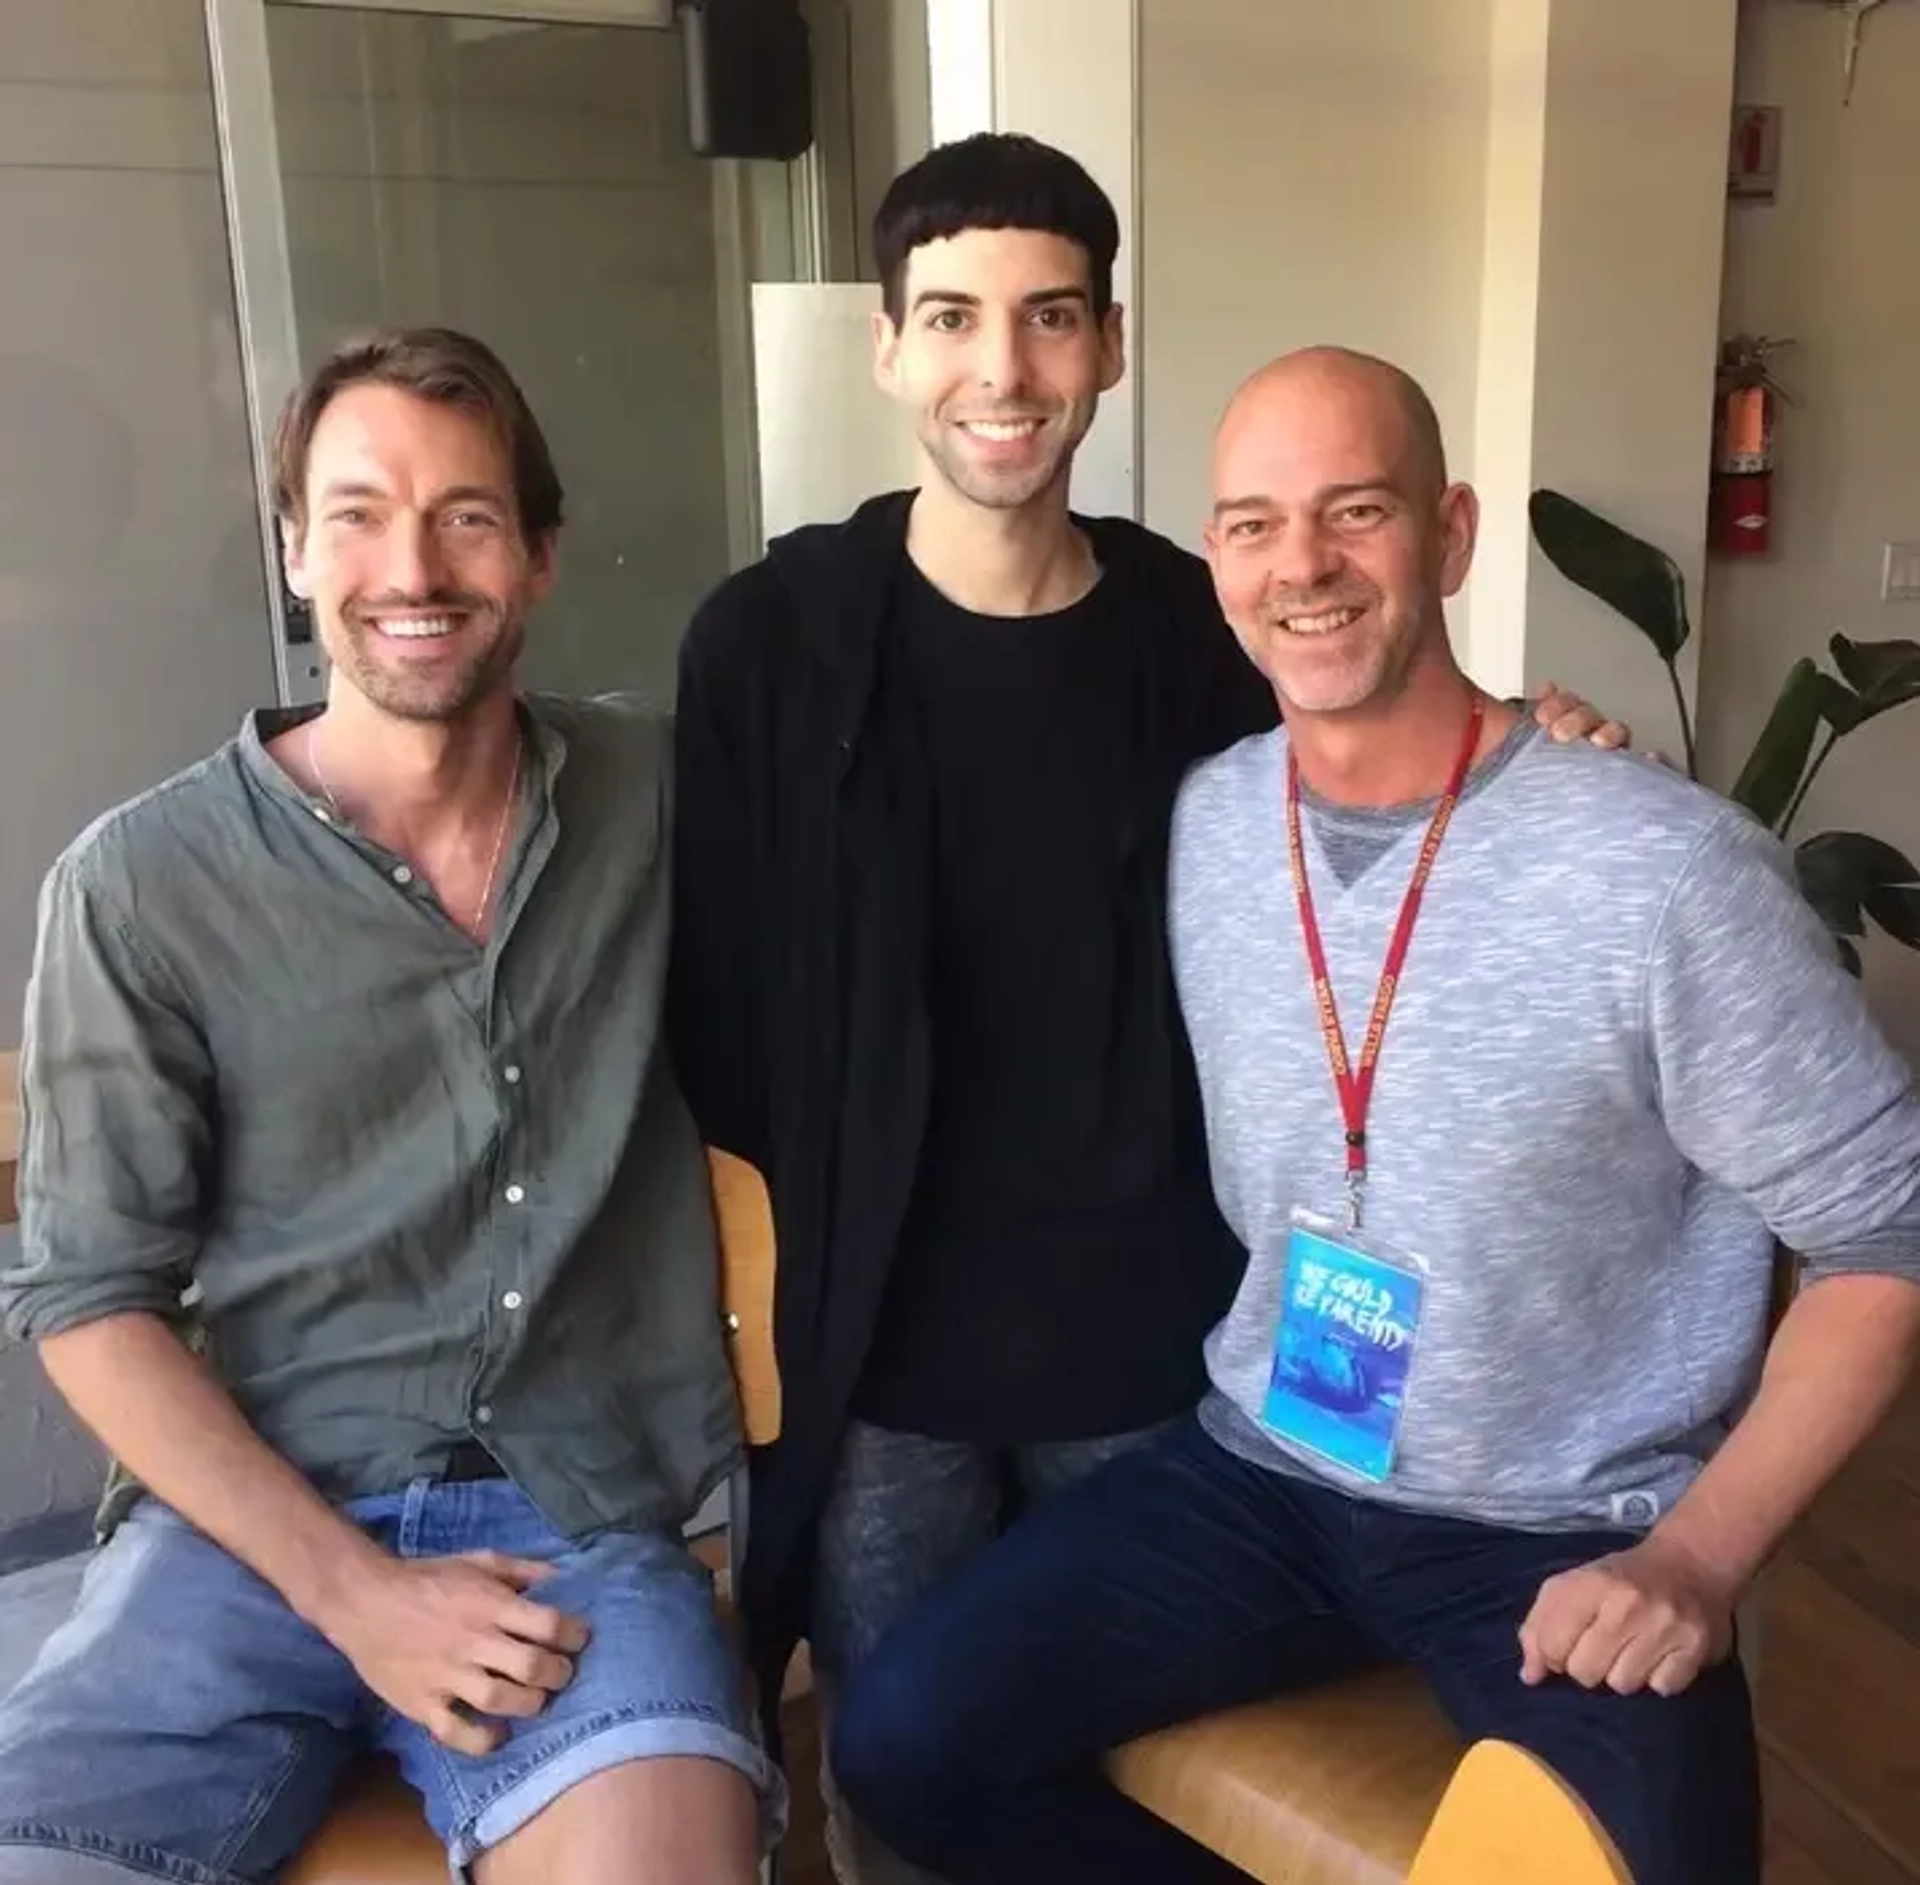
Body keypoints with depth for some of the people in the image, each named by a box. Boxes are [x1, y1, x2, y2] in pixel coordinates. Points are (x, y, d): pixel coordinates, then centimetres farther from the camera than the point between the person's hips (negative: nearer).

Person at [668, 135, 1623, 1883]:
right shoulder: (771, 642, -8)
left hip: (1155, 1342, 2)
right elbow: (711, 1010, -5)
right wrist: (760, 1304, -5)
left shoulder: (1203, 634, -2)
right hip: (880, 1352, -1)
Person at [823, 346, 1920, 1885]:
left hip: (1569, 1532, -3)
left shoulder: (1670, 872, -19)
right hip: (1261, 1470, 4)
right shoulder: (1203, 826, -2)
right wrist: (1274, 1365, 1)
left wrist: (1696, 1559, -16)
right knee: (905, 1742, -7)